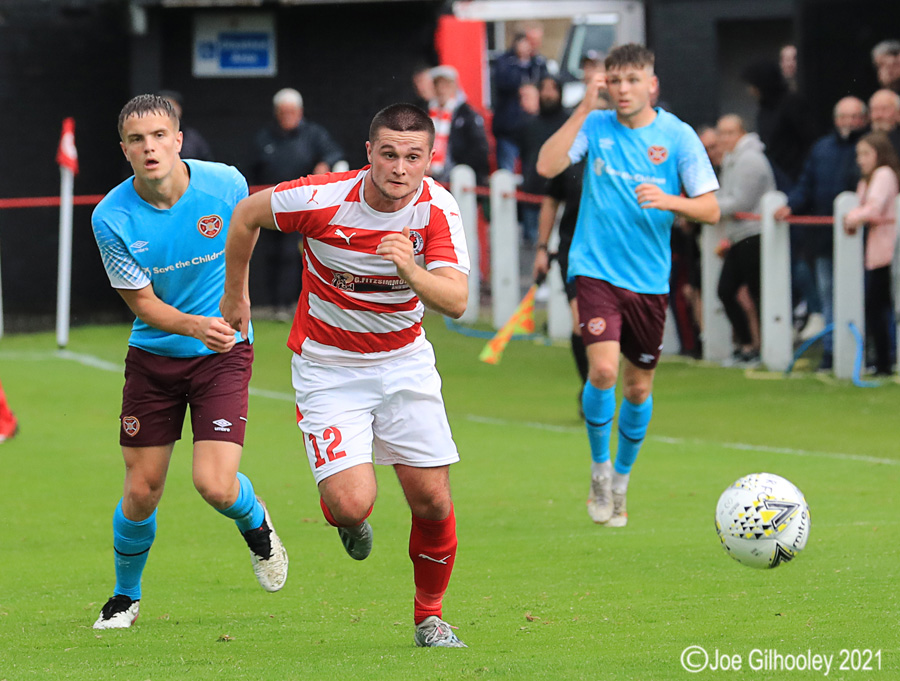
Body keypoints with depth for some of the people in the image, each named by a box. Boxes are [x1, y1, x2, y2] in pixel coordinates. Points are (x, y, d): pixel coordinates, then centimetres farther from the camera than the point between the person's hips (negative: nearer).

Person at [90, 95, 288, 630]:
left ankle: (255, 524, 22)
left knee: (216, 486, -15)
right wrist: (195, 325, -31)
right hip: (153, 358, 1)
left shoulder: (225, 183, -15)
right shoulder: (112, 218, -18)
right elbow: (143, 303, -13)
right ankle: (126, 596, 30)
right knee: (141, 492, 3)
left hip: (224, 352, -1)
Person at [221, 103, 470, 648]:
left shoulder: (436, 208, -16)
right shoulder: (322, 199, -22)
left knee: (432, 499, -3)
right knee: (352, 504, -17)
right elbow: (246, 215, -3)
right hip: (328, 366, -2)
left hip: (404, 360, 2)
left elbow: (455, 301, -25)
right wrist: (236, 293, 9)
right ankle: (350, 522, 23)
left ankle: (430, 615, 21)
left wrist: (411, 270, -45)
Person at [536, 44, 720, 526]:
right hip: (595, 269, -2)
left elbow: (710, 209, -3)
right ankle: (599, 469, 2)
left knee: (639, 388, 9)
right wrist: (584, 108, -19)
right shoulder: (595, 126, -1)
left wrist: (669, 201, -22)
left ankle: (620, 481, 30)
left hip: (649, 280, 2)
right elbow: (547, 166, -16)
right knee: (603, 369, -20)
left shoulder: (677, 136, -2)